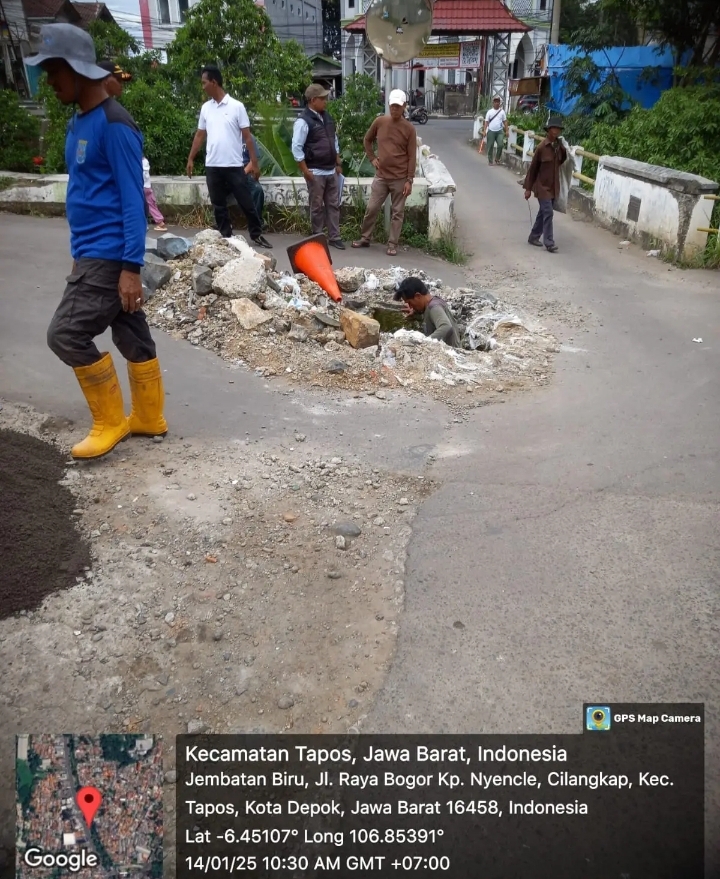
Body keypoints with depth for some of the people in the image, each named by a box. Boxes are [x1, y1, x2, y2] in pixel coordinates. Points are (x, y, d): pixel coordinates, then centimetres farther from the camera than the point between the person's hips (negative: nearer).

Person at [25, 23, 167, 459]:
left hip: (109, 257, -9)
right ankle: (149, 418, 23)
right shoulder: (79, 122, 15)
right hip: (92, 253, 9)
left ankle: (110, 421, 6)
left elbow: (132, 198, -18)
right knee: (132, 336, 13)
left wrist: (131, 267, -23)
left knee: (66, 335, -8)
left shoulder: (114, 124, -14)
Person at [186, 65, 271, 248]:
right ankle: (225, 237, 16)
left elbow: (247, 136, -4)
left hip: (234, 165, -4)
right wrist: (191, 159, 14)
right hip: (212, 166, 4)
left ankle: (257, 234, 13)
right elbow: (200, 135, 16)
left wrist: (255, 162, -8)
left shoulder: (237, 106, -4)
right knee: (219, 205, 7)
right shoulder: (205, 108, 9)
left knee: (246, 202, 1)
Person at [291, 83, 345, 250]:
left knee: (333, 205, 8)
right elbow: (296, 148, -15)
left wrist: (338, 163, 16)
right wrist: (306, 171, -16)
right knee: (317, 206, 2)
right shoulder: (303, 121, -13)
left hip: (331, 171, 7)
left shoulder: (327, 117, 11)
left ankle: (334, 237, 15)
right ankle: (317, 237, 14)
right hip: (316, 172, -7)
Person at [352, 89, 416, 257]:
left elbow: (411, 156, -5)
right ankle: (365, 238, 21)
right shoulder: (380, 122, 1)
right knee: (372, 208, 5)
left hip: (400, 178, -2)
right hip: (381, 176, 2)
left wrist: (409, 180, -10)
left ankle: (392, 244, 12)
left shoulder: (409, 128, -5)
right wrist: (372, 158, 5)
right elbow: (367, 140, 17)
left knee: (397, 212, 4)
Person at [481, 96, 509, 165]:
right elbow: (486, 122, 0)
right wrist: (484, 131, -10)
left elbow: (505, 121, 8)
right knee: (490, 147, 1)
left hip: (500, 131, 1)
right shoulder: (489, 112, 3)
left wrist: (506, 131, 1)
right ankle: (490, 161, 13)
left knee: (500, 145, -13)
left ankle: (497, 159, 5)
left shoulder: (502, 111, 7)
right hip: (491, 131, 0)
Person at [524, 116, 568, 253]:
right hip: (542, 186, -6)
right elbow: (533, 168, -9)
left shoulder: (559, 146, 3)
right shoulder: (541, 147, -14)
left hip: (554, 186, 6)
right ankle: (549, 243, -4)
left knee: (543, 212, 14)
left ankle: (533, 237, 27)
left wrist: (563, 151, -3)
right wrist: (528, 188, -8)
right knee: (548, 213, -9)